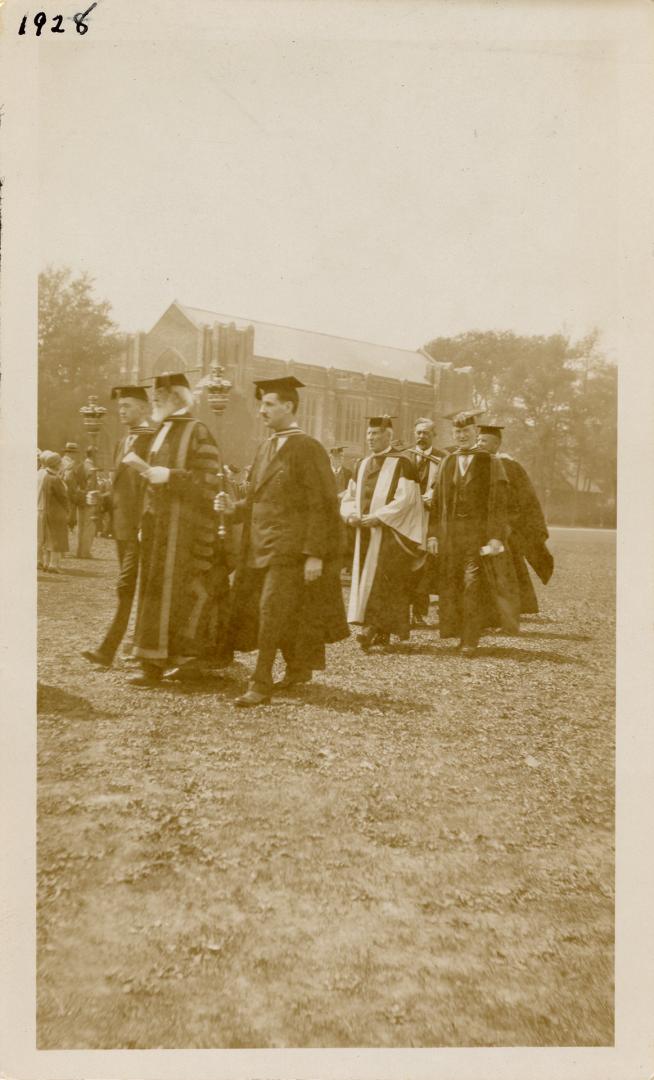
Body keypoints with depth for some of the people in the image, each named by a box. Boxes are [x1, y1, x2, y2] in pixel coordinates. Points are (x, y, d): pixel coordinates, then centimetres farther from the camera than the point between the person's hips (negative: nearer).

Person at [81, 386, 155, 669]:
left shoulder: (153, 441, -9)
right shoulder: (122, 443, 17)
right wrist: (101, 499, 6)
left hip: (140, 528, -9)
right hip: (122, 527, 9)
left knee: (126, 589, -10)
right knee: (134, 591, 13)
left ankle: (107, 650, -8)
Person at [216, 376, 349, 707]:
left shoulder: (306, 449, -10)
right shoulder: (266, 449, 14)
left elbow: (321, 505, -14)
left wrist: (315, 554, -18)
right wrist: (234, 507, -1)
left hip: (290, 547, -8)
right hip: (261, 544, 8)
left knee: (272, 611, -10)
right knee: (280, 614, 12)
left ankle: (261, 685, -5)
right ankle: (298, 670, 28)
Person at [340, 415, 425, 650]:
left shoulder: (401, 463, -6)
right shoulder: (362, 465, 15)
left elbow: (405, 498, -14)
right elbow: (350, 497, 16)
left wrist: (378, 517, -20)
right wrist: (351, 515, -5)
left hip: (390, 532, -7)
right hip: (365, 532, 7)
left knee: (382, 577, -12)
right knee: (366, 577, 6)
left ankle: (374, 627, -15)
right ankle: (383, 631, 12)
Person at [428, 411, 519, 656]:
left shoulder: (491, 463, 0)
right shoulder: (447, 463, 11)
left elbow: (499, 503, -5)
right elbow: (437, 500, 10)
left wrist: (496, 537, -14)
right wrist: (433, 533, 3)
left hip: (479, 532, -4)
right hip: (450, 533, 4)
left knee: (473, 586, -8)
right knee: (452, 587, 8)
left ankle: (470, 640, -2)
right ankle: (458, 631, 22)